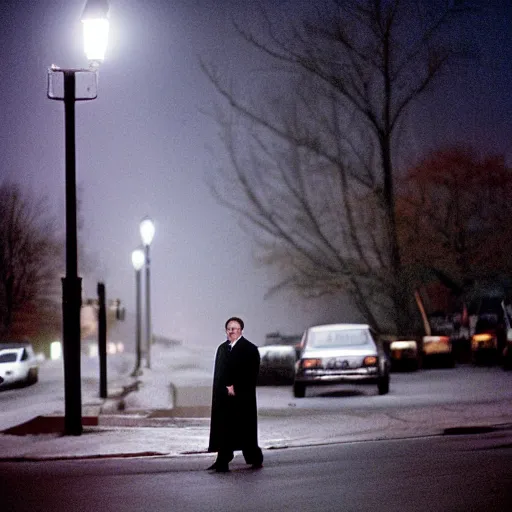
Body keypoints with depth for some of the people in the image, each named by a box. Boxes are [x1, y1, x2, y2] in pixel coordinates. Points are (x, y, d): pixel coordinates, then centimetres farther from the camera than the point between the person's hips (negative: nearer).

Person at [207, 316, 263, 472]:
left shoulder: (249, 349, -3)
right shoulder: (222, 348, 15)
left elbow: (251, 374, -9)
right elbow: (218, 372, 14)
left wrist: (235, 388, -13)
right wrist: (226, 388, 0)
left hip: (242, 396, -5)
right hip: (224, 396, 5)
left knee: (245, 429, 0)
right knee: (223, 429, 1)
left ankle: (255, 458, 14)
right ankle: (222, 461, 1)